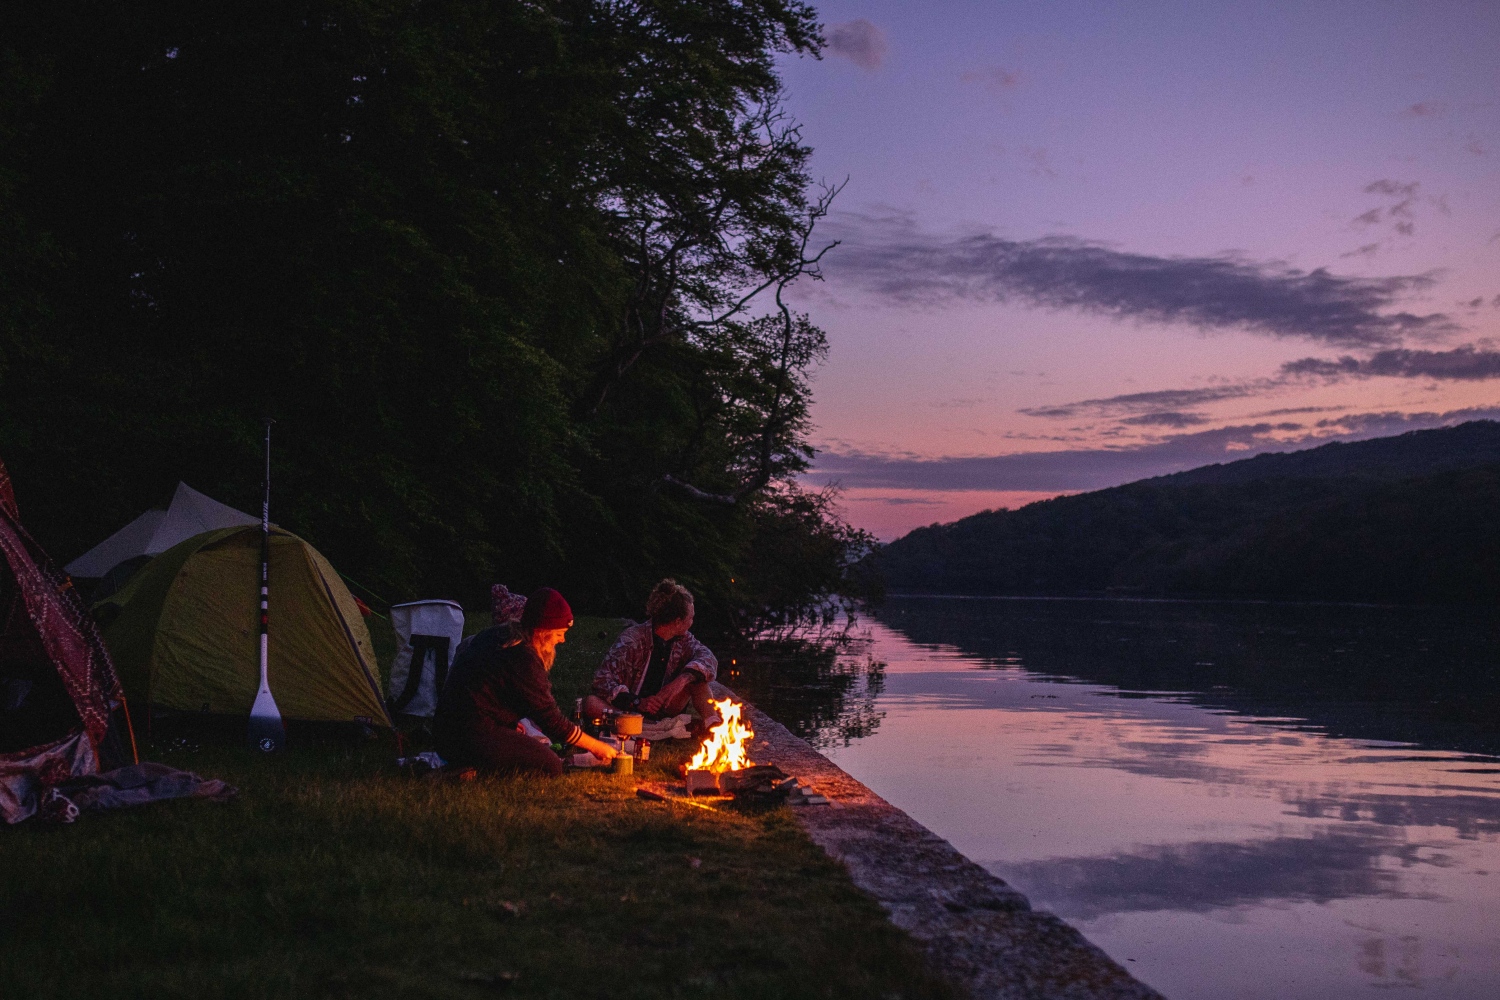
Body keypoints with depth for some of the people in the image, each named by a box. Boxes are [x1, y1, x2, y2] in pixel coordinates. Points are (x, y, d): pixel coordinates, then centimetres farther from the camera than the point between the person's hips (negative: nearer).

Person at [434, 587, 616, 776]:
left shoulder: (495, 635, 12)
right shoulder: (523, 658, -17)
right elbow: (551, 719, -12)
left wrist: (511, 725, 24)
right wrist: (596, 747, -2)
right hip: (472, 737, -10)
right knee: (550, 766, -11)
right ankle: (473, 771, -13)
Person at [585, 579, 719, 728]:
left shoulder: (683, 639, 1)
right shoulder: (632, 638, -15)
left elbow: (708, 659, -14)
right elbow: (603, 680, -20)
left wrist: (683, 679, -33)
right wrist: (637, 702, -33)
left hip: (663, 712, 4)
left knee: (696, 674, -14)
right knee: (590, 703, -33)